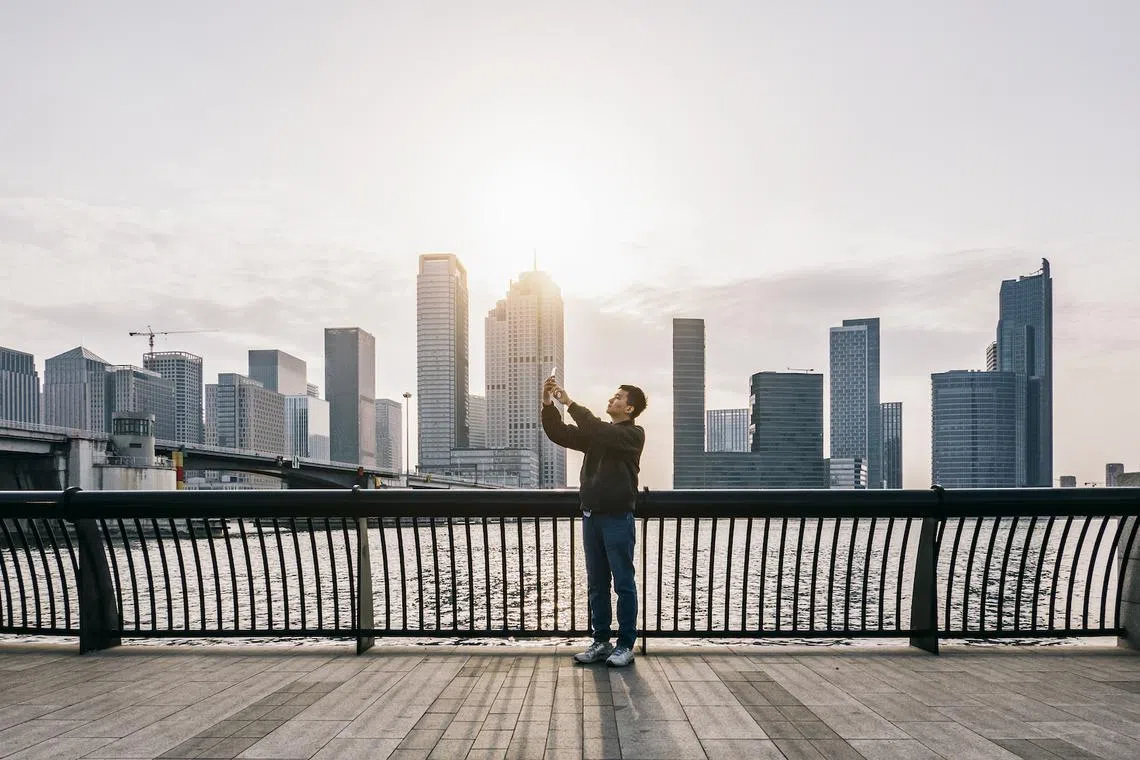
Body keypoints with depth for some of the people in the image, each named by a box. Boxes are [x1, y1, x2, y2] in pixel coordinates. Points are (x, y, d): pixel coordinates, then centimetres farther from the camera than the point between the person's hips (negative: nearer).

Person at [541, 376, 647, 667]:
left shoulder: (633, 434, -6)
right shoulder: (599, 433, 14)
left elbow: (600, 432, -23)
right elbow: (559, 434, 7)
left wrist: (570, 403, -21)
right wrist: (548, 405, -7)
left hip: (618, 519, -7)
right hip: (591, 517, 7)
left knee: (624, 584, 1)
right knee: (596, 584, 11)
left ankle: (626, 645, 9)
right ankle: (601, 642, 19)